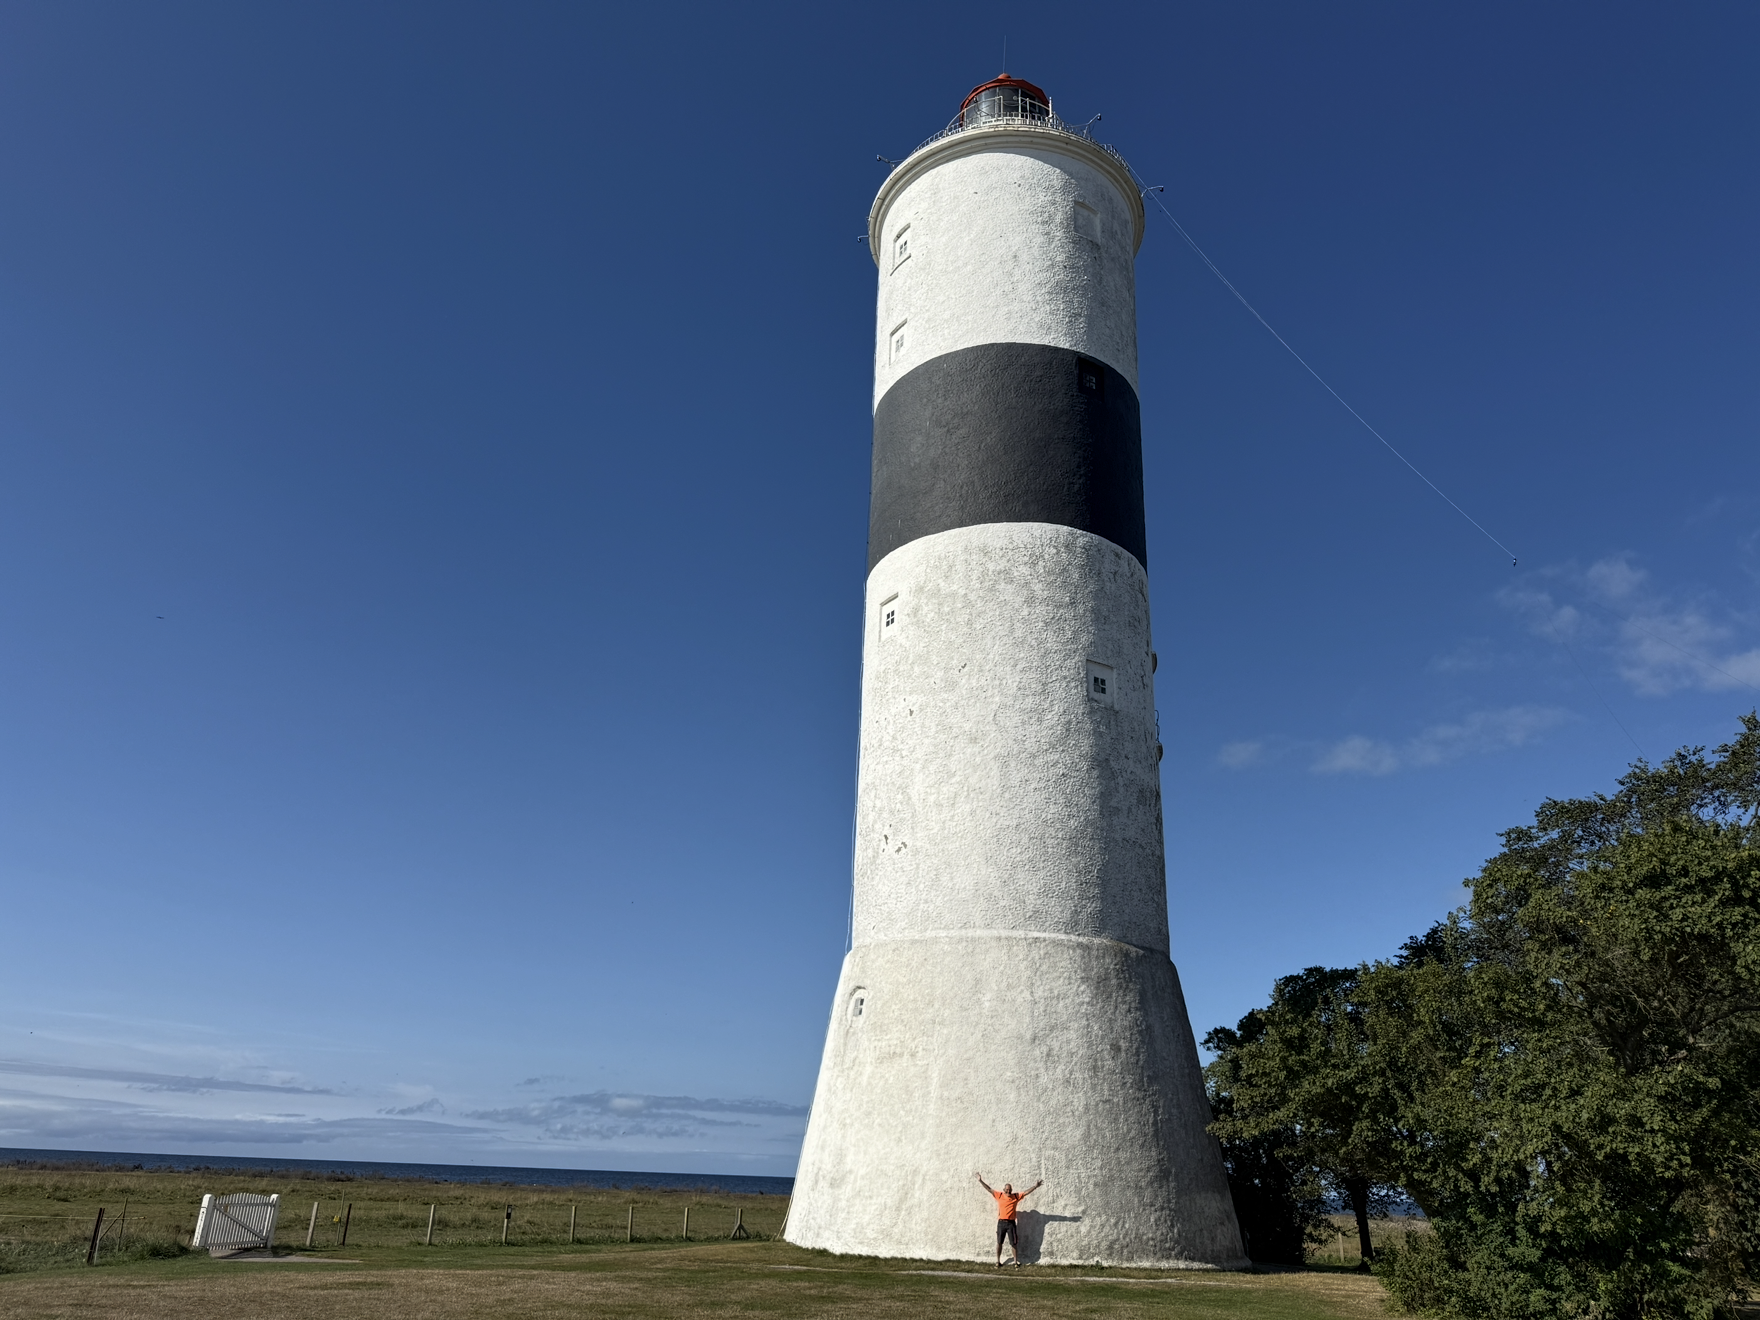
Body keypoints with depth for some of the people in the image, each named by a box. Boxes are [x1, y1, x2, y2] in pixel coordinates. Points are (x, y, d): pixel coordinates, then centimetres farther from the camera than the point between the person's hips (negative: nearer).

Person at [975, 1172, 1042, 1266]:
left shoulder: (1016, 1196, 2)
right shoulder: (999, 1195, 1)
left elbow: (1027, 1192, 1)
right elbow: (989, 1189, 1)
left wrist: (1036, 1186, -7)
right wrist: (980, 1180, -6)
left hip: (1011, 1223, 0)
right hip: (1001, 1222, 0)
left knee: (1013, 1243, 4)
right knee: (999, 1242, 6)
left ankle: (1016, 1261, 16)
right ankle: (998, 1261, 15)